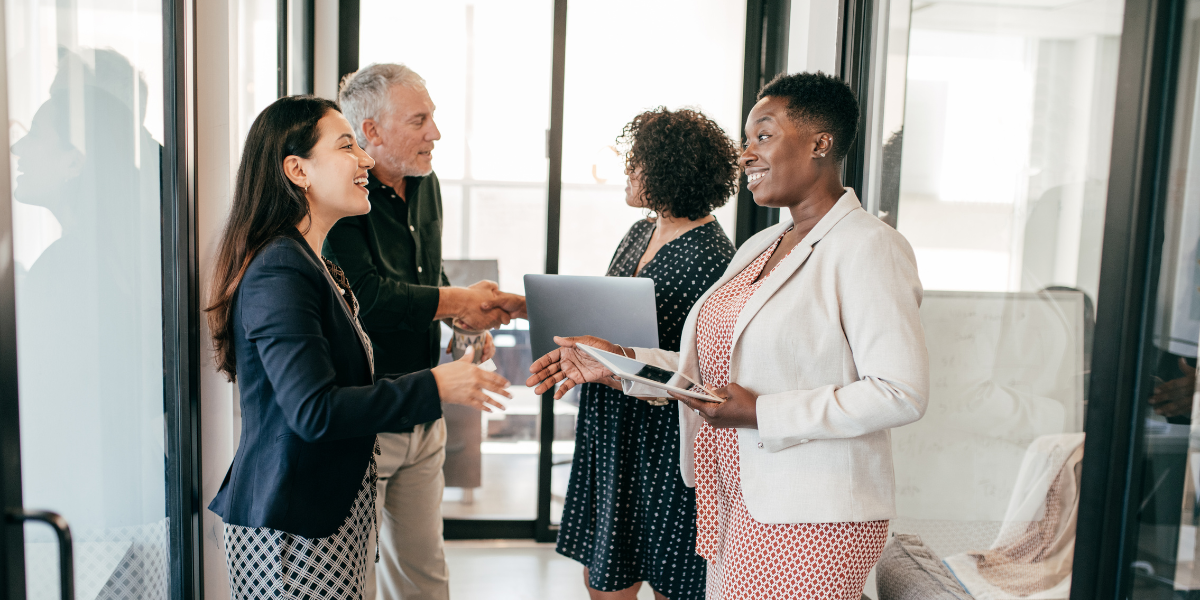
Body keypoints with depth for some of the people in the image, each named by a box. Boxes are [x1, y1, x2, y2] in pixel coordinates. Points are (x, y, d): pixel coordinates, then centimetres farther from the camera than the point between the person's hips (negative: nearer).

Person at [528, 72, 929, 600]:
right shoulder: (759, 247, 14)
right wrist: (620, 360, 6)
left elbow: (902, 393, -21)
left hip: (810, 519, -7)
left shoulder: (869, 249, -14)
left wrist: (762, 414, -22)